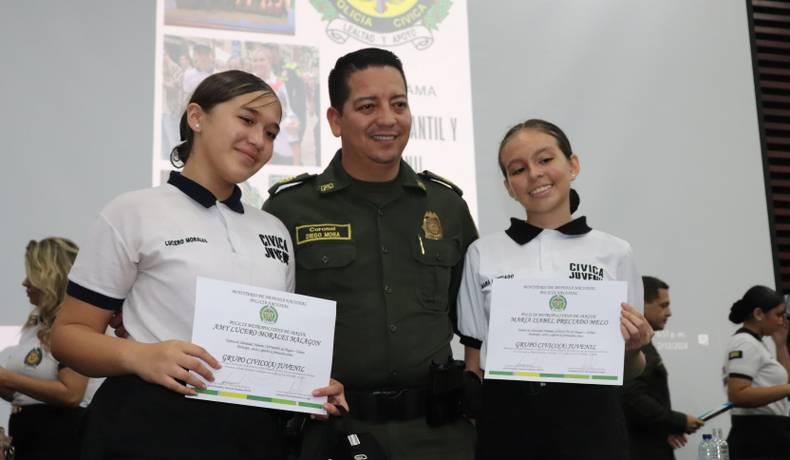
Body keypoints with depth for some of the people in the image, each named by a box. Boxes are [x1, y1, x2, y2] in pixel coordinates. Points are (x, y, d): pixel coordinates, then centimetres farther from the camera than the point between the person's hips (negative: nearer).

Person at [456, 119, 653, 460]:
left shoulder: (614, 252, 3)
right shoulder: (482, 254, 3)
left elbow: (630, 370, 9)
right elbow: (474, 359, 7)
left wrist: (632, 349, -11)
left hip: (590, 419, 0)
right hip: (507, 420, 0)